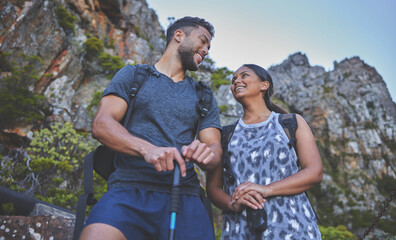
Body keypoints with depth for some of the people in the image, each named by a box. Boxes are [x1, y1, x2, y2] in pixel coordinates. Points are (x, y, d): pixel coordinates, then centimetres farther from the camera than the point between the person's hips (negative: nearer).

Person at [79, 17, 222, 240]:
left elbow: (215, 148, 9)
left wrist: (207, 154, -16)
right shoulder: (132, 75, 12)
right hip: (130, 188, -2)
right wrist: (147, 149, -20)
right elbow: (101, 124, -2)